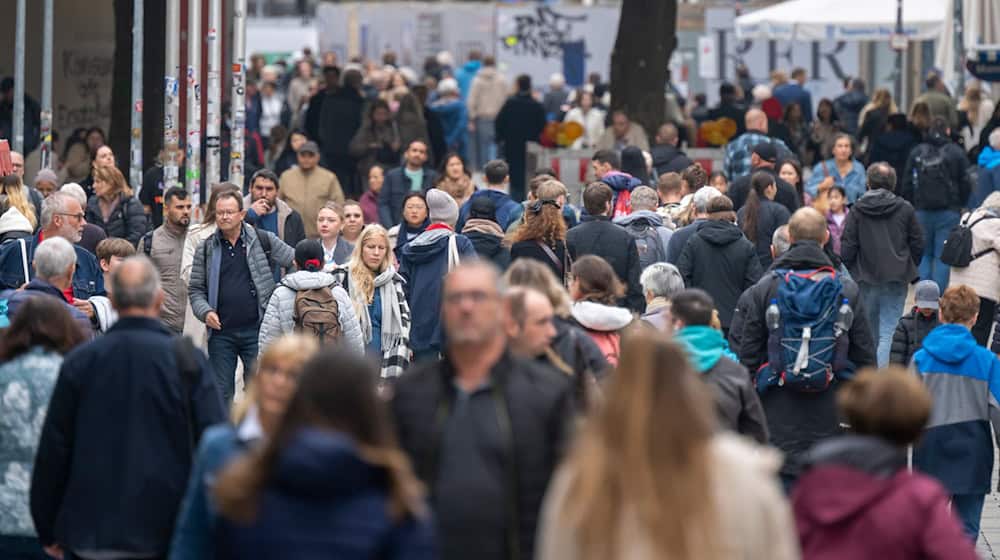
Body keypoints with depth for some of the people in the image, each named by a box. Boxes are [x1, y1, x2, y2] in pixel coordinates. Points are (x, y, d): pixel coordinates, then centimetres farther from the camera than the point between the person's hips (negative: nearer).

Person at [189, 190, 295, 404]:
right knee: (220, 394, 5)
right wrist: (205, 312, -8)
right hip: (220, 333, 2)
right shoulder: (206, 249, 8)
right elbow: (195, 290, 9)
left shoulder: (263, 240, 2)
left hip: (255, 330, -2)